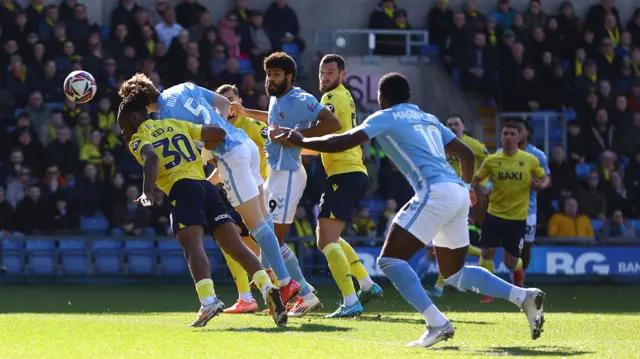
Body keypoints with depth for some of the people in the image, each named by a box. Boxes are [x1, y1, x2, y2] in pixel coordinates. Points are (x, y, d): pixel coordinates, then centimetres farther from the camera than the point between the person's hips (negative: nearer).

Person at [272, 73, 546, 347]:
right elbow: (466, 153, 28)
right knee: (454, 273, 19)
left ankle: (437, 324, -17)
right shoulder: (428, 119, 26)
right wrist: (467, 186, 45)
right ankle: (524, 296, 4)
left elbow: (343, 142, -3)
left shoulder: (386, 117, 5)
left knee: (390, 260, -5)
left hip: (436, 193, -8)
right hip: (457, 194, 8)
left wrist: (300, 141, 8)